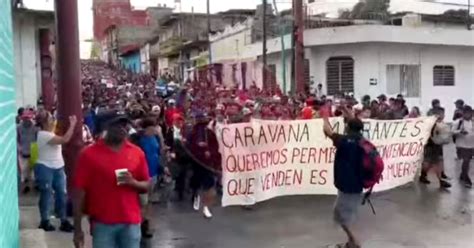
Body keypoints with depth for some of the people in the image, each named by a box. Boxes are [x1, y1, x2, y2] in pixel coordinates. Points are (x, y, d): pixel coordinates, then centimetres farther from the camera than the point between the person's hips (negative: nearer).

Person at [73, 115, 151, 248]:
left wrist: (133, 182, -13)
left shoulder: (137, 152, 4)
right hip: (102, 223, -2)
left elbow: (146, 186, 11)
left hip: (131, 222, 2)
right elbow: (79, 191, -4)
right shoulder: (89, 154, -5)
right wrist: (78, 229, -6)